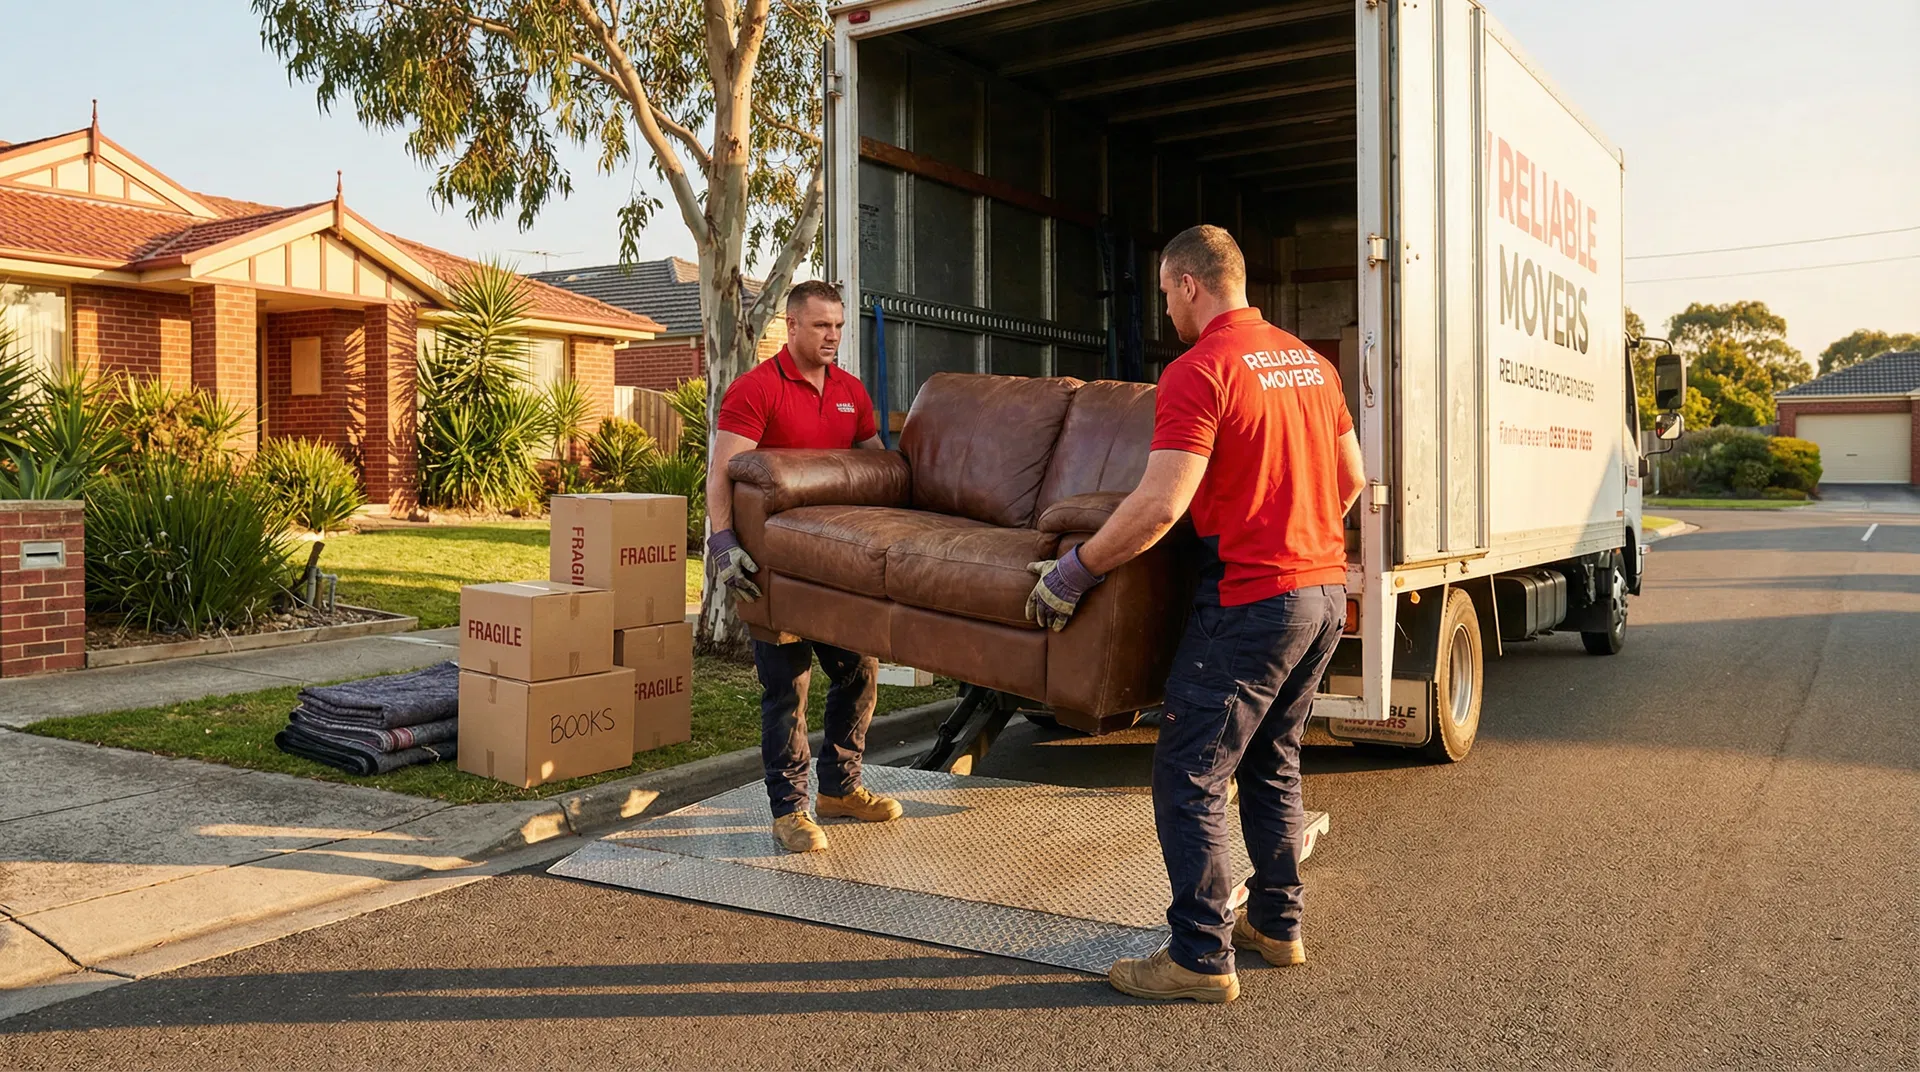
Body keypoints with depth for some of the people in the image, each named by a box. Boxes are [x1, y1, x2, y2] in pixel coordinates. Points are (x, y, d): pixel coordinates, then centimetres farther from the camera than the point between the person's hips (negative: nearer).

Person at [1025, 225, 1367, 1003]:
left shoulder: (1200, 371, -15)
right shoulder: (1308, 360, 11)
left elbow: (1159, 506, -23)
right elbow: (1352, 478, 18)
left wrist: (1074, 572, -14)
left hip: (1251, 598, -9)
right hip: (1326, 590, 9)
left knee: (1190, 778, 0)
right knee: (1272, 764, 21)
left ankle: (1201, 957, 5)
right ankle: (1277, 924, 31)